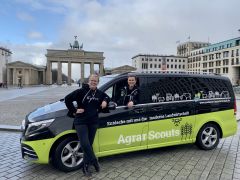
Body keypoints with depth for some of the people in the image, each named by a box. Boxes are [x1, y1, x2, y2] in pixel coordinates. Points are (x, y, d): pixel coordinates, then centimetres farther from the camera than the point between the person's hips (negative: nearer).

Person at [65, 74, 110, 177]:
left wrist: (105, 101, 6)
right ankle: (94, 161, 11)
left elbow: (107, 97, 28)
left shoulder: (100, 93, 8)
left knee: (89, 144, 7)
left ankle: (86, 166, 20)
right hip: (81, 122, -4)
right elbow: (67, 99, -8)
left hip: (93, 122, 4)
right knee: (84, 144, -11)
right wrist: (74, 111, -9)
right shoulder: (81, 91, -8)